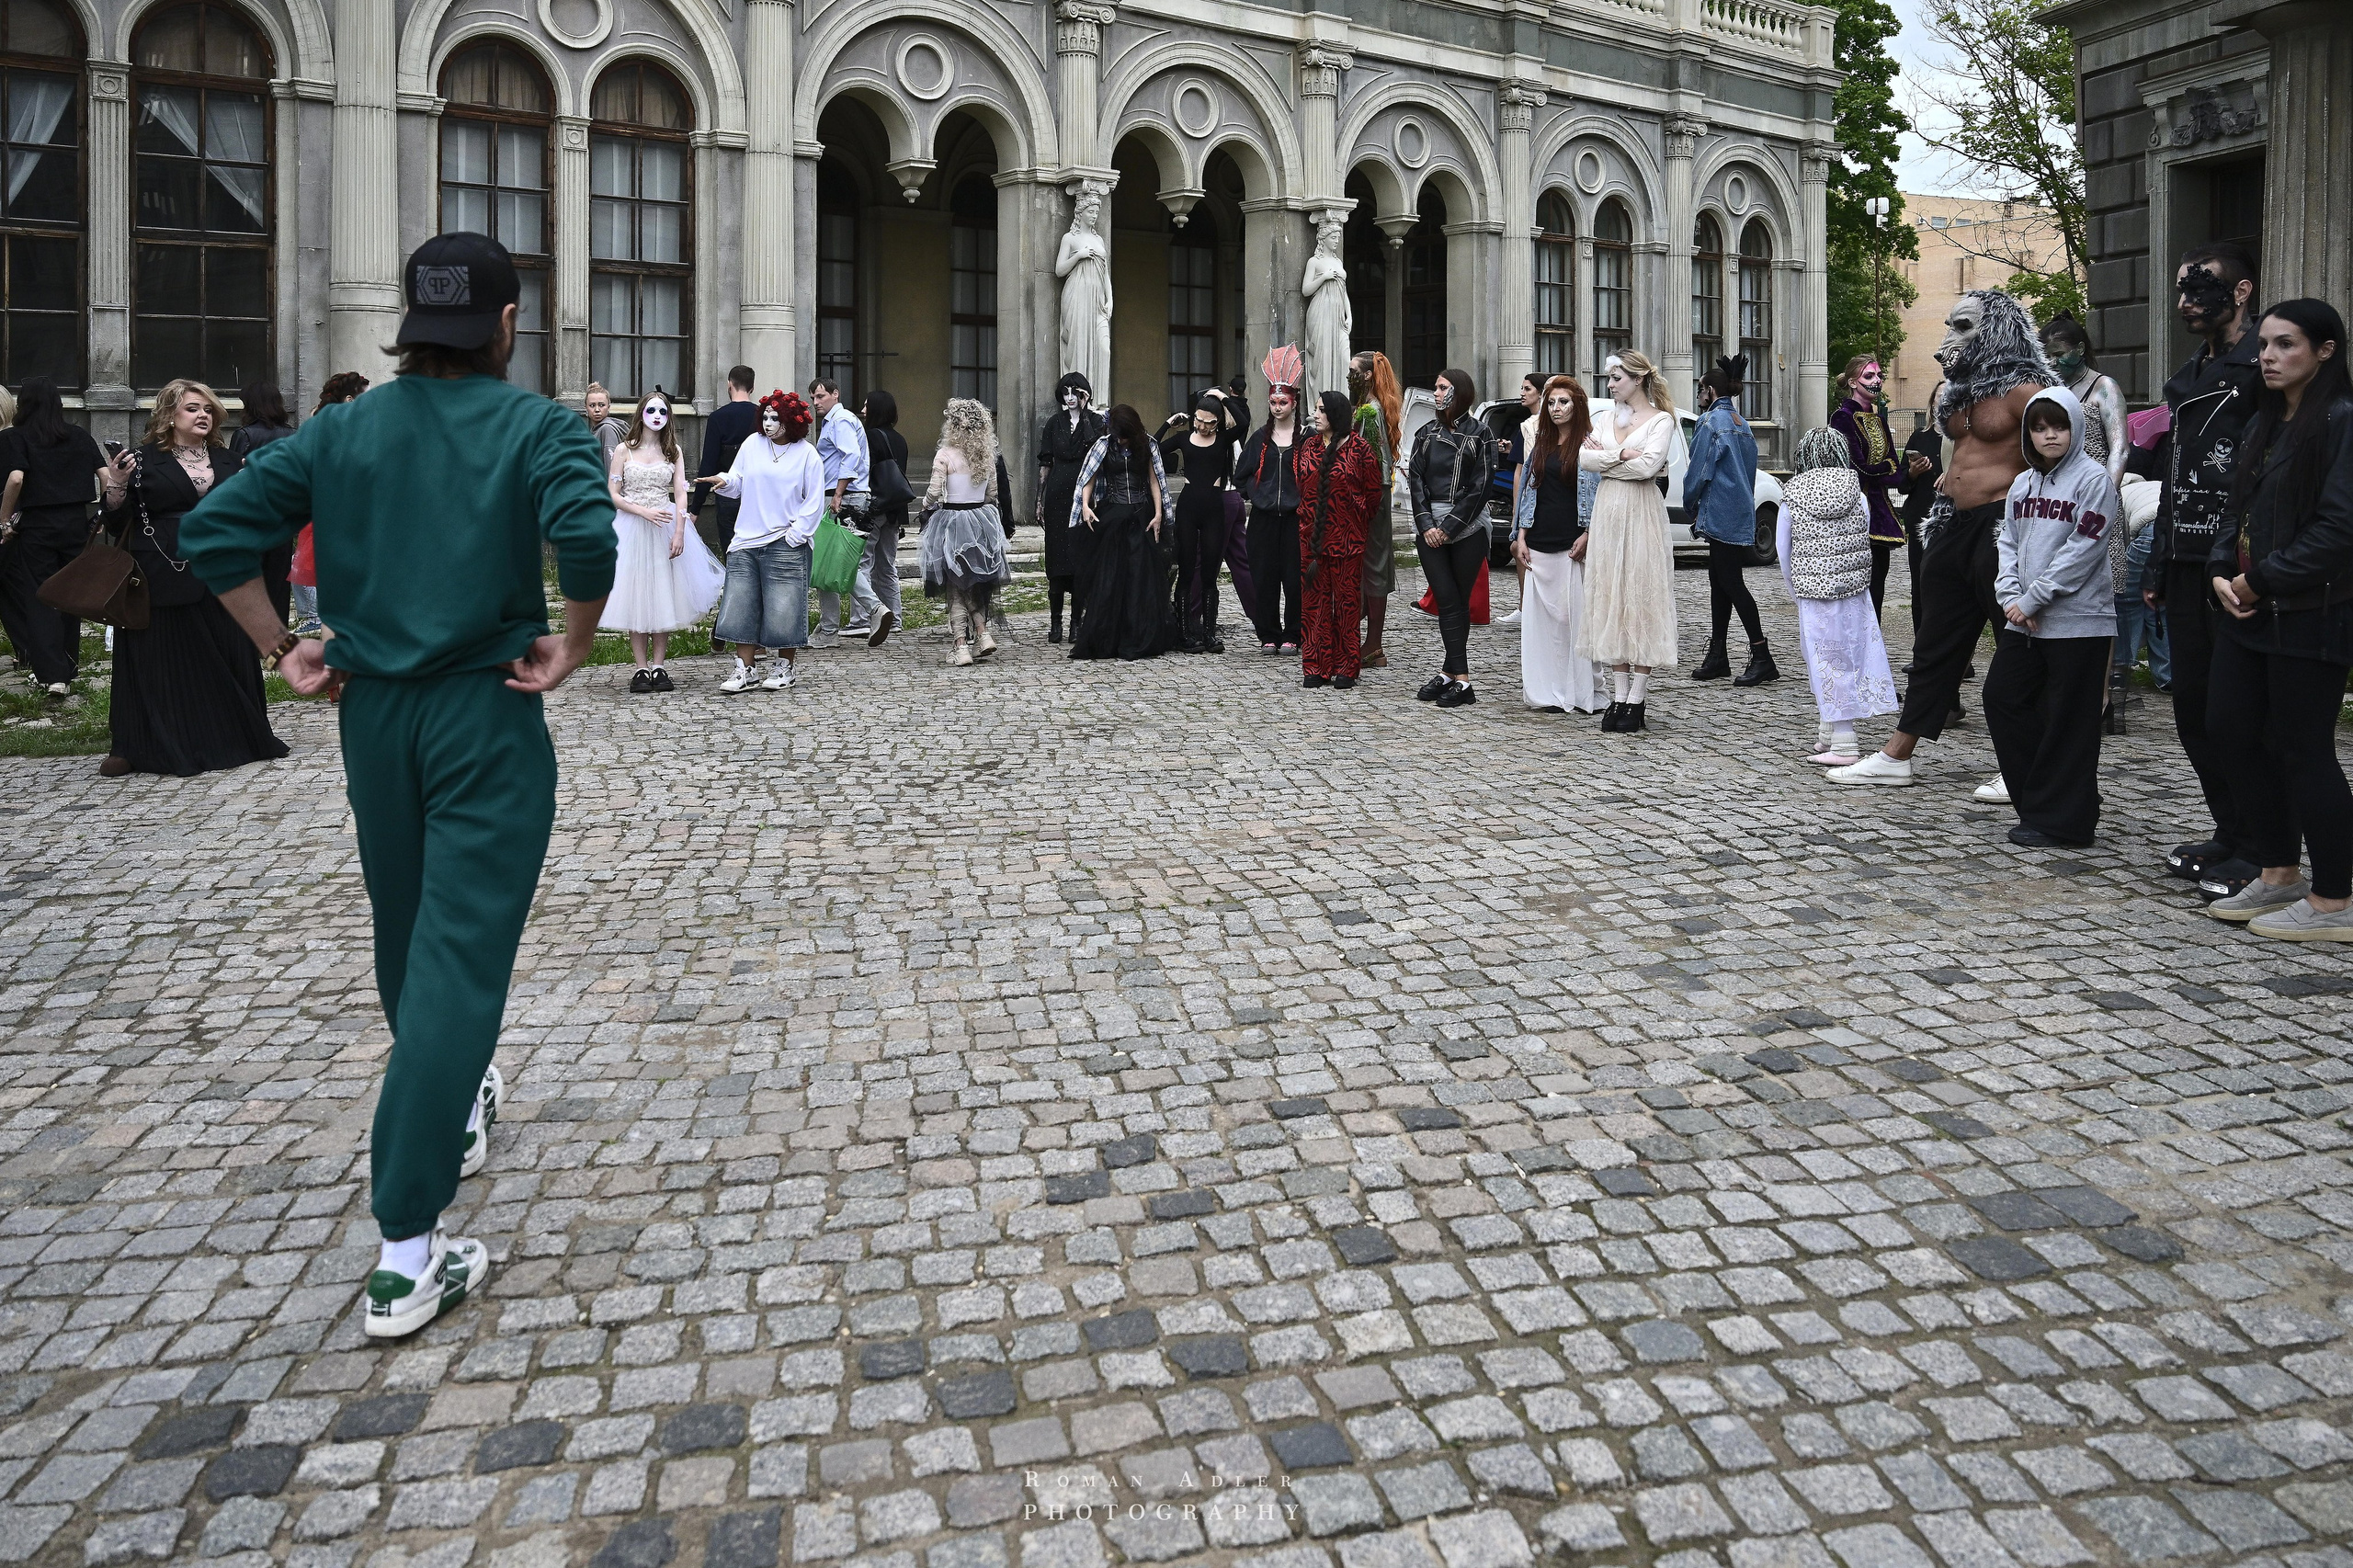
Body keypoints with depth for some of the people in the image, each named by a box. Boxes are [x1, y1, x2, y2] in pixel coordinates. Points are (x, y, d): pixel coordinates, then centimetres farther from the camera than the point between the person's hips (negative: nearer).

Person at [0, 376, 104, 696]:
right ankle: (69, 665, 22)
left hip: (36, 526, -3)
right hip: (77, 523, 3)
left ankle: (51, 674, -4)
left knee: (39, 598, 3)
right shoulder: (79, 436, 5)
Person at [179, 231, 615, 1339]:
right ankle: (408, 1251, -5)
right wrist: (570, 650, -11)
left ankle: (452, 1107, 48)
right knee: (458, 957, -5)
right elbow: (586, 539, -25)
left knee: (407, 941, 23)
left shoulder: (341, 431, 5)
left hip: (372, 713, 5)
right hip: (485, 717, -5)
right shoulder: (536, 427, -7)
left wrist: (280, 652, 6)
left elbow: (212, 533, 0)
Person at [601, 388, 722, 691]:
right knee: (636, 599, 0)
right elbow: (612, 495, -1)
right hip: (631, 529, -1)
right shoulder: (624, 450, 1)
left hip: (665, 529, 2)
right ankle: (642, 669, 4)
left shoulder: (672, 451, 6)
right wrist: (645, 512, -14)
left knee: (663, 599, 2)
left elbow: (680, 495, 0)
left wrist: (679, 533, -12)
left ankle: (658, 667, 7)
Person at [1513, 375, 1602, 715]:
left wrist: (1587, 537, -11)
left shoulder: (1589, 445, 1)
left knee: (1575, 615, -6)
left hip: (1572, 546, -5)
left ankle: (1583, 693, 0)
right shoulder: (1539, 442, 15)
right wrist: (1520, 538, 8)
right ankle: (1548, 691, 9)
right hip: (1539, 544, 5)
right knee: (1540, 616, 3)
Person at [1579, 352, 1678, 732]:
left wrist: (1604, 458, -7)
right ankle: (1619, 696, 8)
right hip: (1608, 513, 6)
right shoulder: (1609, 418, 15)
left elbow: (1648, 465, -17)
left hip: (1642, 515, -6)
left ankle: (1636, 700, -3)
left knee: (1642, 599, -5)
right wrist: (1621, 454, -11)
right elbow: (1584, 458, 2)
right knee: (1611, 601, 4)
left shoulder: (1660, 420, -2)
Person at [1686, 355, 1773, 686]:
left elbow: (1699, 470, -11)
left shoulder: (1711, 421, -9)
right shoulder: (1741, 424, 18)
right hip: (1742, 512, 10)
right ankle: (1717, 656, 15)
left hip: (1721, 516, -10)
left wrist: (1691, 507, 5)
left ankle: (1762, 658, -10)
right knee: (1720, 581, 12)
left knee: (1731, 583, -9)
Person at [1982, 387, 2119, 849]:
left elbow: (2081, 552, -14)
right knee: (2001, 697, 8)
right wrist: (2010, 597, -3)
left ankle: (2058, 819, 7)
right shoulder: (2022, 484, 14)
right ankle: (2039, 800, 21)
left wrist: (2032, 599, -15)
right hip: (2024, 621, 7)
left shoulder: (2093, 480, -7)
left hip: (2078, 622, -7)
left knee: (2066, 721, -1)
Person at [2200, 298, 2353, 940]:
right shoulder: (2265, 423, 15)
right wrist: (2222, 572, 1)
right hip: (2247, 610, 9)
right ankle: (2278, 875, 24)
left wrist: (2262, 581, -16)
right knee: (2231, 729, 10)